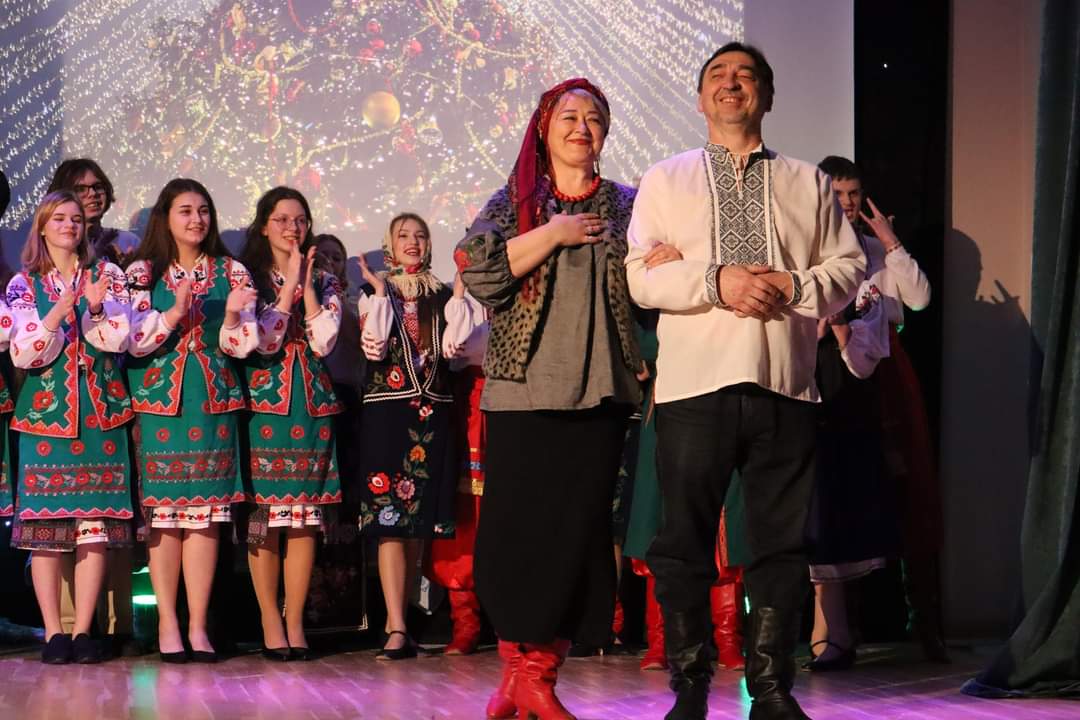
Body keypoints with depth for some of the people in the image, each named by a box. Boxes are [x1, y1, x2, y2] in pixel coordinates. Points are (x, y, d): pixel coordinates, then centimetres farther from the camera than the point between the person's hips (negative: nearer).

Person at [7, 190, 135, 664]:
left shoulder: (106, 276, 10)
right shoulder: (23, 284, 8)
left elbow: (118, 339, 0)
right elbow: (22, 354, -2)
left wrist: (95, 309, -17)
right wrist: (58, 313, -14)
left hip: (101, 413, 1)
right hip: (45, 413, -1)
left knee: (96, 524, -3)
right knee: (45, 523, -5)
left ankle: (83, 630, 1)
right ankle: (53, 632, -1)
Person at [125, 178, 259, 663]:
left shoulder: (232, 273, 8)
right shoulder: (143, 272, 5)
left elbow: (240, 346, 3)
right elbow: (136, 340, -4)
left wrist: (234, 315, -17)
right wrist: (175, 311, -18)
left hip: (213, 402, 1)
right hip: (160, 402, -1)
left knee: (207, 513, -1)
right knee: (163, 511, -2)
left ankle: (197, 626, 3)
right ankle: (167, 624, 3)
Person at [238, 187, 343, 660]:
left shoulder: (323, 282, 13)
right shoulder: (247, 276, 5)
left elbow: (324, 342, -2)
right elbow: (263, 341, -8)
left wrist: (307, 284, -5)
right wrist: (290, 286, -8)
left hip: (312, 405, 3)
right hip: (264, 403, -3)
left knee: (306, 514, 1)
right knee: (263, 513, -4)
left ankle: (295, 622, 6)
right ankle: (270, 622, 2)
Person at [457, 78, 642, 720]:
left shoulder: (626, 205, 14)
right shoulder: (517, 201, 9)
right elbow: (477, 269, -6)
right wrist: (553, 234, -9)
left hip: (598, 390, 1)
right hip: (524, 388, -1)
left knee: (578, 531, -2)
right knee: (517, 528, -2)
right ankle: (518, 663, 12)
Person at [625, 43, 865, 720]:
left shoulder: (808, 182, 17)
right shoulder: (666, 180, 13)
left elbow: (848, 267, 11)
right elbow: (640, 275, 3)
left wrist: (793, 286, -8)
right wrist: (715, 282, -12)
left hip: (786, 383, 1)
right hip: (695, 384, -1)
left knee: (782, 542, 2)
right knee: (684, 542, 0)